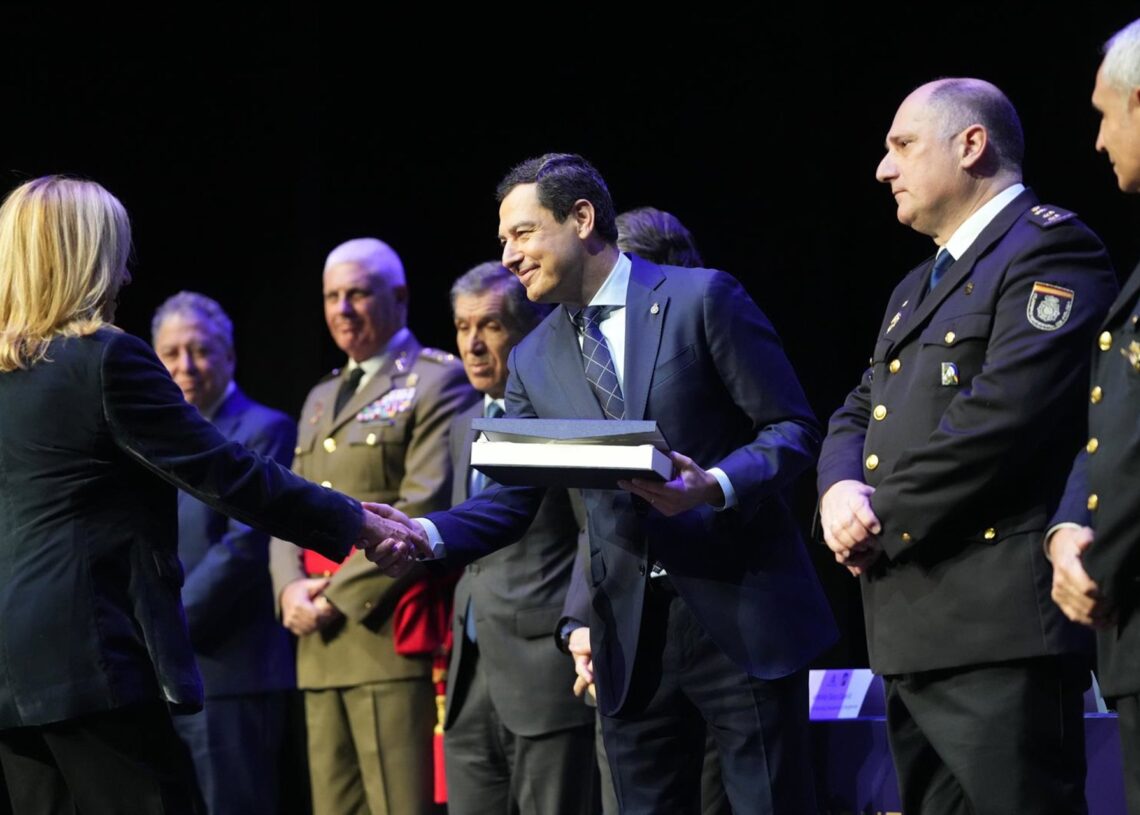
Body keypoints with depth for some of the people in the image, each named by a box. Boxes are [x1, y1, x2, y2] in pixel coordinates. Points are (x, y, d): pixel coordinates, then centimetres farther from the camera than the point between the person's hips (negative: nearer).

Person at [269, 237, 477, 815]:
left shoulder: (438, 383, -1)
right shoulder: (321, 398, 25)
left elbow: (424, 508, -12)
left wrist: (339, 596, -13)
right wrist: (289, 587, -1)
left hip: (392, 635, -8)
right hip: (321, 645, 8)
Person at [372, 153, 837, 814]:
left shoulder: (702, 298, -2)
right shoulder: (534, 360, 12)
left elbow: (793, 429, -4)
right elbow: (511, 501, 8)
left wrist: (713, 486, -22)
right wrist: (428, 534, -12)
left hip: (743, 618, -5)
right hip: (631, 640, 5)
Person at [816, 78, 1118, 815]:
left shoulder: (1048, 249, -6)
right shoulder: (920, 287, 26)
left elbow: (1003, 412, -19)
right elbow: (858, 417, 22)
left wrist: (882, 518, -12)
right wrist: (841, 489, -3)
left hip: (999, 624, -10)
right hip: (916, 629, 10)